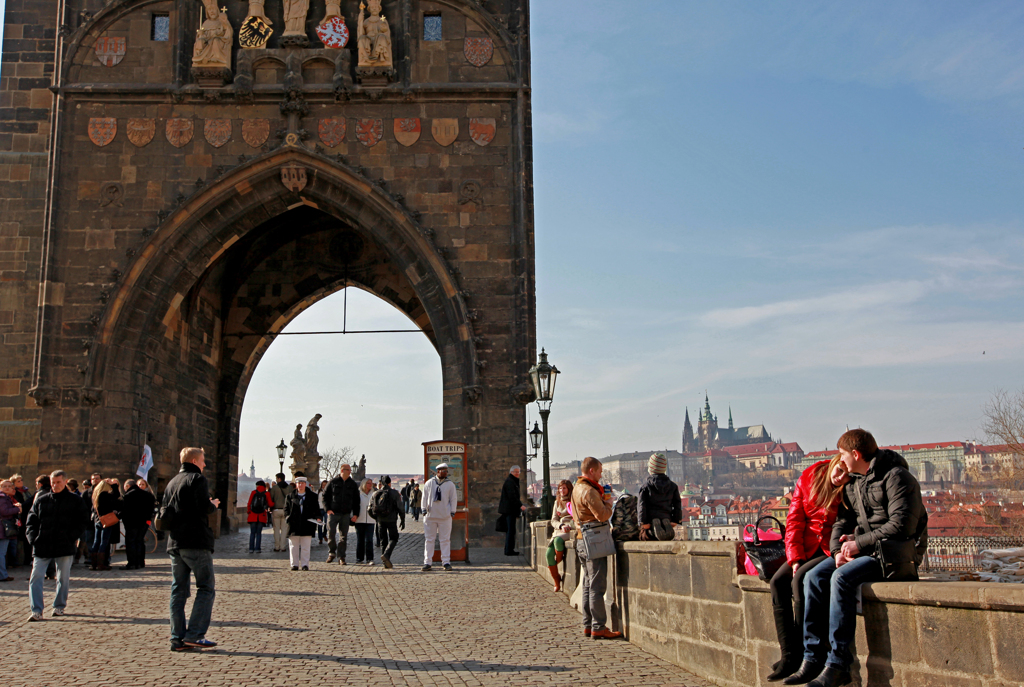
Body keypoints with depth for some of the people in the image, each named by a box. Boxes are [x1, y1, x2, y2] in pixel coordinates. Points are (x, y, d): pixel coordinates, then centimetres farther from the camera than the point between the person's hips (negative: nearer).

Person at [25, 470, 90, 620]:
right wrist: (32, 537, -3)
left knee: (63, 577, 7)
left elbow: (83, 520, 3)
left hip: (65, 546, -1)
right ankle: (36, 610, -5)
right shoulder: (41, 500, 8)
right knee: (36, 577, -7)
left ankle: (59, 607, 22)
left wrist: (72, 537, -7)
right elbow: (31, 521, 11)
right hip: (41, 546, 1)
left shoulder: (74, 501, 4)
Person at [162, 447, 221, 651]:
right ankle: (194, 634, -10)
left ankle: (177, 638, 7)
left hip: (174, 544, 8)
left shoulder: (172, 482, 18)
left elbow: (165, 513, 18)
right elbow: (204, 507, -18)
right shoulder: (197, 479, -5)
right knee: (206, 588, -2)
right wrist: (214, 505, 2)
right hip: (196, 542, -7)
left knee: (178, 590, 8)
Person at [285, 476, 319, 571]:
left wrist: (317, 517, -6)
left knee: (306, 546, 1)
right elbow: (286, 509, 10)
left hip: (307, 525, 0)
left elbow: (316, 509, 11)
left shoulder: (312, 496, 10)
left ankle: (305, 564, 5)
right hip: (294, 525, 1)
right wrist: (289, 517, -6)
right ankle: (294, 564, 11)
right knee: (294, 546, 4)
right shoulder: (290, 496, 10)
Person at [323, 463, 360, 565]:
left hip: (346, 514, 2)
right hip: (333, 513, -2)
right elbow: (325, 496, 6)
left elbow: (356, 500, 12)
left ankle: (341, 557, 8)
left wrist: (355, 514, 3)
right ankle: (331, 552, 13)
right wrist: (327, 509, -6)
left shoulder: (353, 484, 9)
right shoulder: (333, 482, 3)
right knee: (331, 533, -9)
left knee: (344, 536, 2)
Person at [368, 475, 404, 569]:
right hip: (391, 520, -3)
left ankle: (386, 562, 10)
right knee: (393, 539, 7)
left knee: (383, 540, 12)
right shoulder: (394, 493, -5)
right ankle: (386, 555, -17)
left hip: (380, 520, 4)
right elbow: (400, 508, -7)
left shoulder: (376, 494, 5)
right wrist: (403, 520, 1)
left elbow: (370, 509, 5)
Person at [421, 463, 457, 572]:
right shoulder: (429, 483, 7)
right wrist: (424, 509, 2)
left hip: (445, 516, 0)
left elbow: (453, 499, 8)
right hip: (430, 515, 0)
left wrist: (452, 512, 2)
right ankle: (427, 562, 8)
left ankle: (446, 562, 5)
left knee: (445, 539, 0)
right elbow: (424, 497, 10)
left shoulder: (450, 484, 7)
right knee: (429, 539, 3)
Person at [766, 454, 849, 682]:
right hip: (809, 549, 5)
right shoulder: (809, 478, 3)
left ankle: (804, 654, -19)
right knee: (778, 581, -17)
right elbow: (794, 520, 1)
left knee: (800, 579, -28)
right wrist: (795, 558, -7)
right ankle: (789, 654, -17)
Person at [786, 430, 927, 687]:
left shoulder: (895, 477, -9)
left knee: (842, 577, -31)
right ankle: (813, 658, -14)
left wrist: (859, 543, -16)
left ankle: (837, 664, -26)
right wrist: (838, 550, -5)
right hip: (864, 551, 8)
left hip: (893, 553, -8)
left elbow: (901, 524, -17)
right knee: (814, 577, -14)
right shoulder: (852, 482, 18)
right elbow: (842, 521, 16)